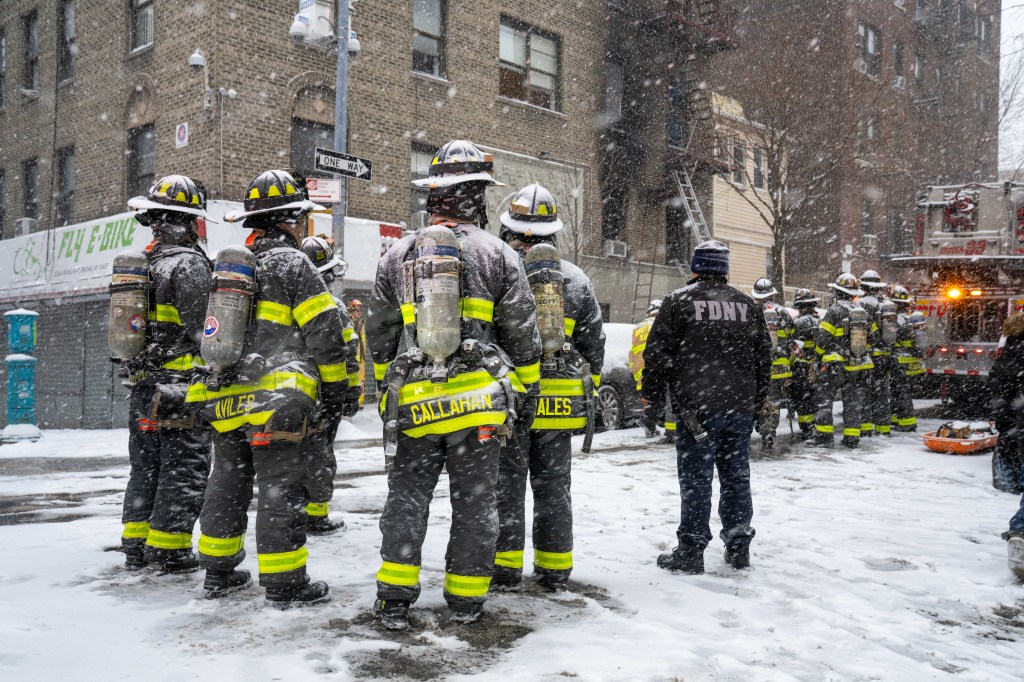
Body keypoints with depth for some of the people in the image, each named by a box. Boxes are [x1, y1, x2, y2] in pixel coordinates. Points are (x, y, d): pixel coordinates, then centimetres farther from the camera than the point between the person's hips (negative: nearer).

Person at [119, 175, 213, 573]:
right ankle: (169, 551, 2)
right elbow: (200, 331, -18)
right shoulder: (190, 263, -12)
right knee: (184, 470, -1)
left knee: (145, 468, 16)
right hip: (181, 388, -8)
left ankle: (136, 546, 23)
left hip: (143, 386, 9)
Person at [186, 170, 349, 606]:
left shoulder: (227, 264, 18)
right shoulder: (293, 264, -6)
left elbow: (211, 333, 21)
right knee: (281, 491, -1)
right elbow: (324, 333, -10)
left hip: (224, 399, 8)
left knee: (228, 484, 17)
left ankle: (217, 574, 27)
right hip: (277, 400, -7)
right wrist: (335, 391, 0)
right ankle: (283, 586, 6)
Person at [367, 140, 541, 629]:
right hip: (479, 401, -2)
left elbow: (378, 335, 13)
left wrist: (388, 388, 24)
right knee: (474, 502, 9)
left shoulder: (397, 256, 8)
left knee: (406, 497, 12)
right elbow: (521, 335, 0)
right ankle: (465, 601, 17)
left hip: (414, 400, 2)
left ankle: (394, 599, 12)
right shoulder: (498, 255, -1)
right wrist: (527, 393, 11)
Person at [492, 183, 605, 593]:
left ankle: (505, 570, 12)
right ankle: (555, 572, 19)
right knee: (553, 487, 11)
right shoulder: (577, 281, 7)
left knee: (506, 485, 6)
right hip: (559, 403, 3)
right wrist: (588, 397, 18)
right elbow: (594, 345, 11)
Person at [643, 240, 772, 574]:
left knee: (696, 478, 0)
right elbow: (764, 355, 17)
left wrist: (651, 394, 6)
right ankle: (739, 546, 20)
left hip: (697, 406, -4)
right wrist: (761, 399, 26)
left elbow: (658, 352, -5)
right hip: (741, 406, 5)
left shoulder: (678, 300, -3)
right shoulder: (747, 304, 12)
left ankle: (691, 550, 4)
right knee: (736, 475, 12)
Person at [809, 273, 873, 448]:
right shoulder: (863, 312, 8)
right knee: (854, 401, 11)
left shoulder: (835, 310, -11)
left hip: (836, 364, -6)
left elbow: (823, 338, -12)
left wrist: (819, 355, 5)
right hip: (860, 366, 6)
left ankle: (824, 435, -3)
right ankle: (852, 437, 13)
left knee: (823, 398, 1)